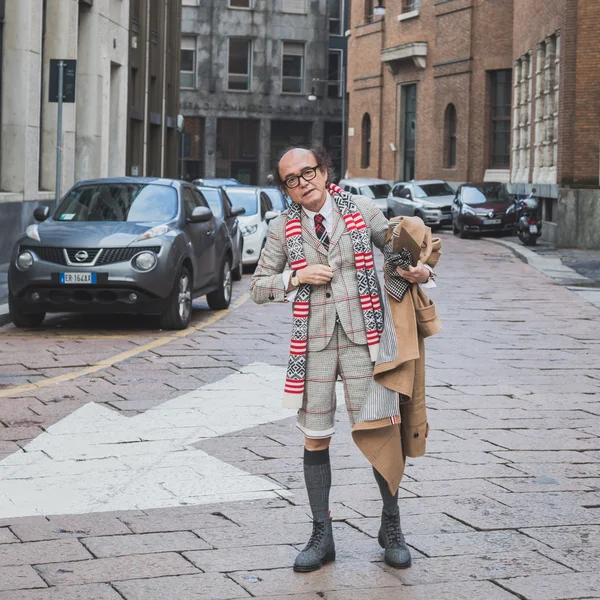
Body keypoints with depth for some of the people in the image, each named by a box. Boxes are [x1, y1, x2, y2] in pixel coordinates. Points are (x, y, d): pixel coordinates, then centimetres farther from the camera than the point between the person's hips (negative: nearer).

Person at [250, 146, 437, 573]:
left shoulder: (362, 211, 2)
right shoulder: (283, 229, 5)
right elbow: (258, 288, 8)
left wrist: (422, 272, -12)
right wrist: (297, 277, -9)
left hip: (362, 337, -1)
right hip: (314, 342, 1)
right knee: (316, 440, 4)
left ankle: (391, 527, 18)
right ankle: (322, 537, 16)